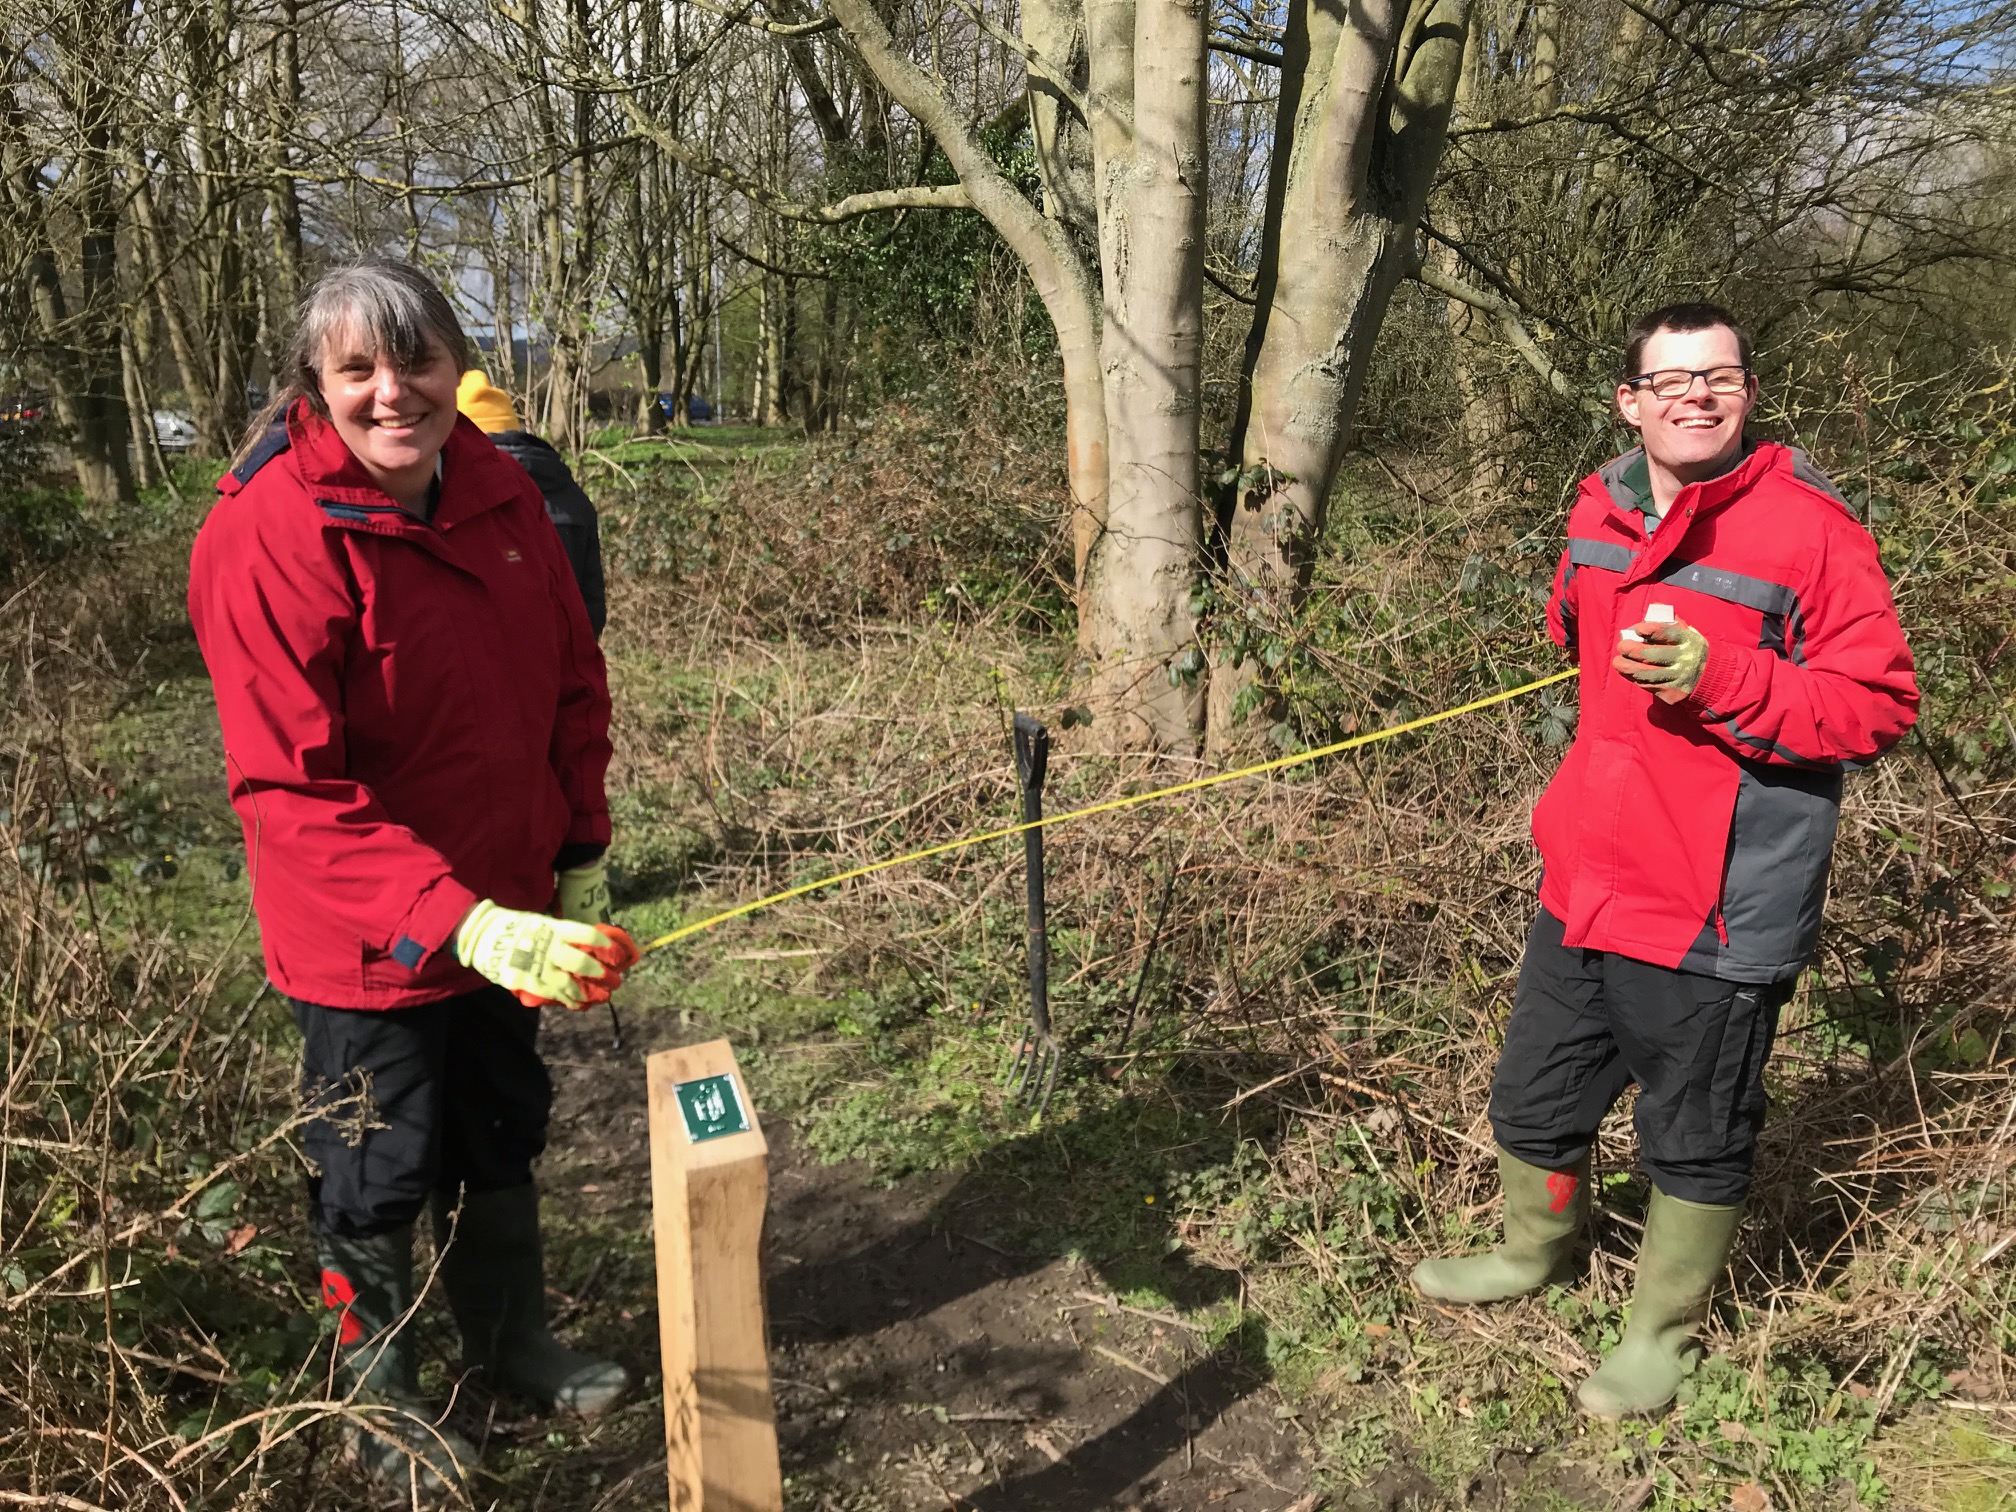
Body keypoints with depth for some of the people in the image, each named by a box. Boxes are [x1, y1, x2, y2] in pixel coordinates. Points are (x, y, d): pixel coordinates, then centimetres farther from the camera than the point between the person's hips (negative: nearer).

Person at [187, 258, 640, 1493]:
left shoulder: (499, 492, -5)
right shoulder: (268, 541, -24)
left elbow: (570, 681, 5)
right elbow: (290, 790, -29)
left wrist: (579, 860, 3)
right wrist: (462, 922, -38)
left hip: (504, 913, 6)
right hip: (365, 941, -6)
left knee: (503, 1136, 23)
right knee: (381, 1173, 14)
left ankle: (512, 1337, 48)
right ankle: (379, 1397, 41)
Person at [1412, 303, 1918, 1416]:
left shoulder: (1807, 527, -15)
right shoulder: (1602, 505, 5)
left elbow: (1880, 706, -17)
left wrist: (1716, 677, -27)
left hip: (1716, 915, -6)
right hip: (1587, 883, 6)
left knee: (1694, 1139, 13)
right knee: (1534, 1099, 22)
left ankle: (1665, 1331, 37)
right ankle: (1533, 1252, 50)